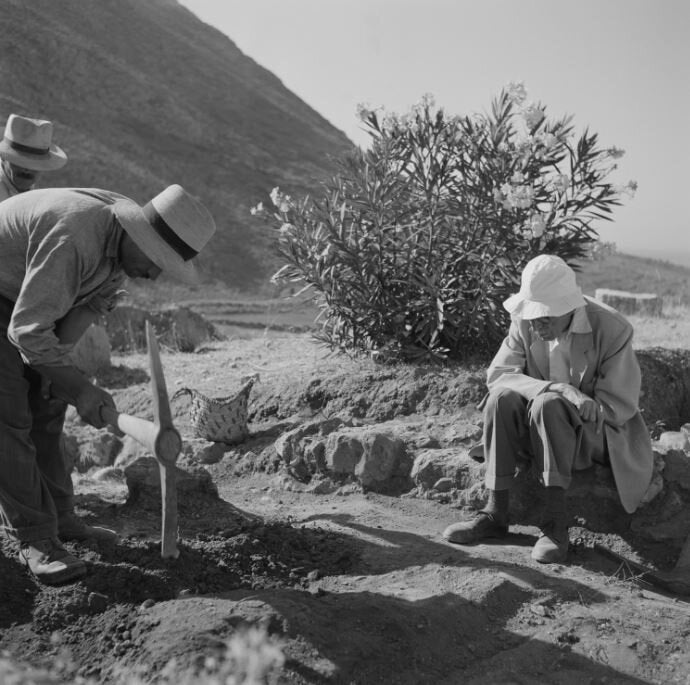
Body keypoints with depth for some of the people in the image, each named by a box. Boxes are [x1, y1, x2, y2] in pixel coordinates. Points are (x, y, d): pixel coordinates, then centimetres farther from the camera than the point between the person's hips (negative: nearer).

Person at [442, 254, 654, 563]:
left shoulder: (612, 329, -18)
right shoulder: (525, 323, -7)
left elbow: (619, 406, -14)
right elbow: (497, 373, -15)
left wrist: (553, 395, -25)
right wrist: (557, 387, -33)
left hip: (594, 434, -4)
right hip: (540, 426, 4)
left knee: (548, 404, -36)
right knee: (501, 397, -28)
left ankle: (556, 521, -33)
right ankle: (495, 512, -26)